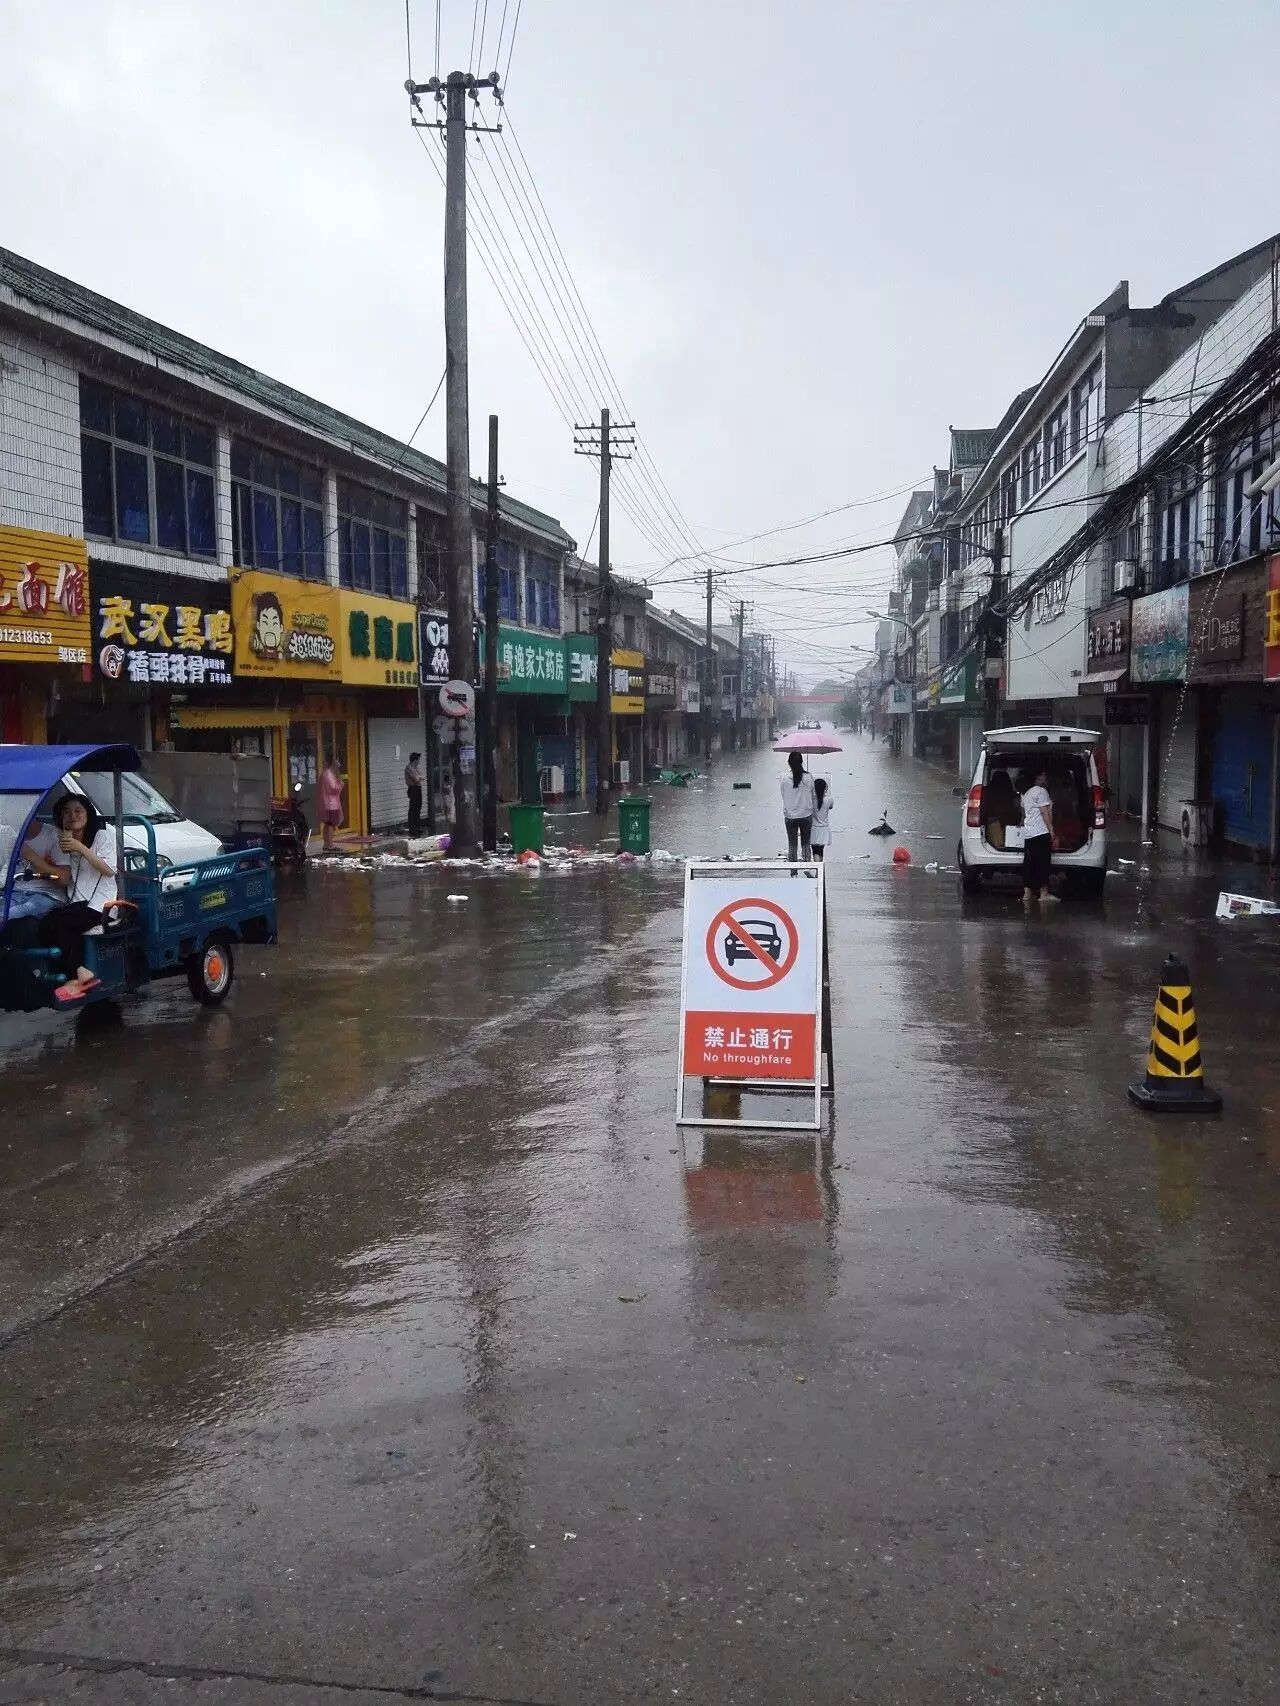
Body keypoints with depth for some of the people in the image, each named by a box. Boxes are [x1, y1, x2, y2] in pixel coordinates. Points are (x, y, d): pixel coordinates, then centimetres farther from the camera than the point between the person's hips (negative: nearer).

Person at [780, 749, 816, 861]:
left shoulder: (784, 779, -9)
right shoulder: (809, 777, -8)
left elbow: (784, 797, 0)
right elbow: (813, 796, 2)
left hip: (790, 817, -1)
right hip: (806, 815, 1)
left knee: (792, 845, 8)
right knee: (805, 844, 11)